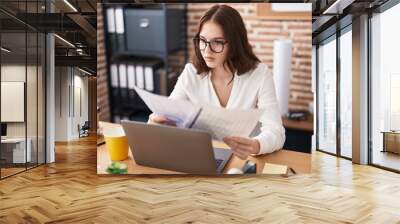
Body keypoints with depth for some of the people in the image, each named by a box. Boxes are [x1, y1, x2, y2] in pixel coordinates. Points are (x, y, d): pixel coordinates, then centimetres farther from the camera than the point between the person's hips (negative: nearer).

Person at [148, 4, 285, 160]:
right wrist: (155, 123, -31)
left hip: (244, 161, -1)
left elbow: (276, 133, -17)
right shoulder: (191, 73, -3)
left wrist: (255, 146, -39)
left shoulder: (259, 74, -9)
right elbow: (165, 117, -7)